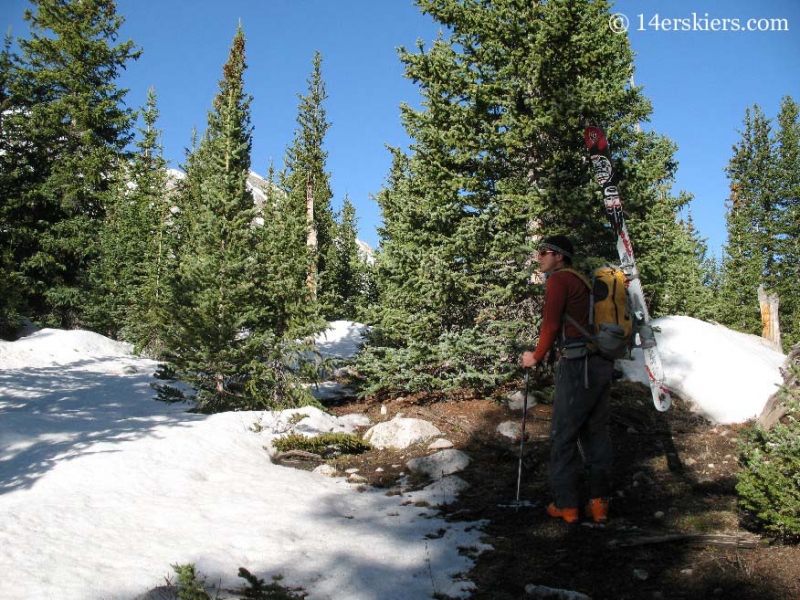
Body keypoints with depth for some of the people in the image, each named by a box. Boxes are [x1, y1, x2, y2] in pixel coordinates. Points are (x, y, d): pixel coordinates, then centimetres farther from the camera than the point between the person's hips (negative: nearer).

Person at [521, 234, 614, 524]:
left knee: (564, 435, 0)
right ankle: (600, 502, 16)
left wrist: (536, 357, 3)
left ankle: (566, 505, 5)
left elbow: (551, 324, -10)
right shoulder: (585, 280, 20)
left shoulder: (558, 279, -5)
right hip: (603, 364, 9)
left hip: (577, 366, -8)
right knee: (596, 432, 13)